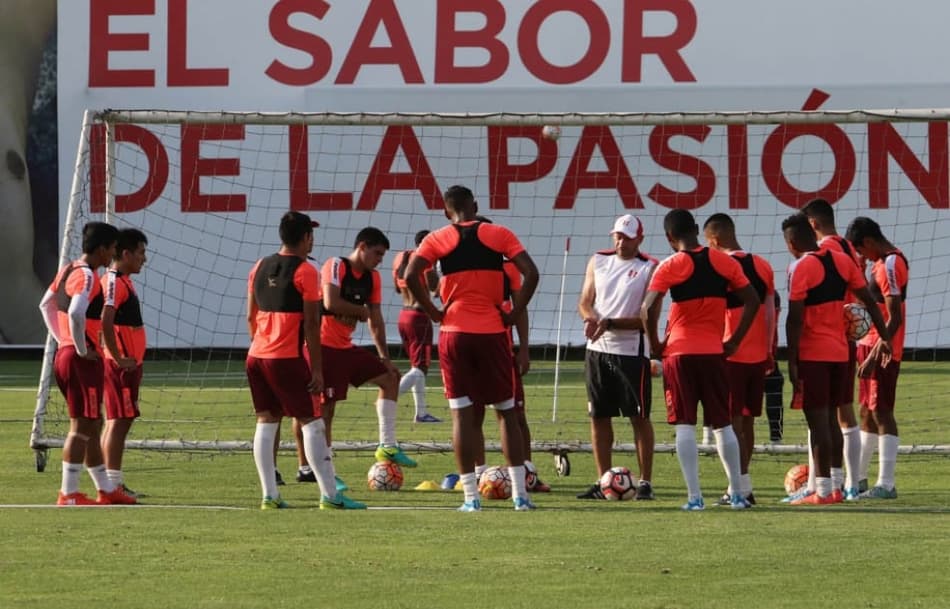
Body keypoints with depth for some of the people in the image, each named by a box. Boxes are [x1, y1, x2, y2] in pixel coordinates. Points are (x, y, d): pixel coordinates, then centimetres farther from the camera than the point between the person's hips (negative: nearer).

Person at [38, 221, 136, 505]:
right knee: (82, 426, -6)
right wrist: (81, 350, -20)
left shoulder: (67, 271, 13)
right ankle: (68, 494, -5)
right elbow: (76, 313, -31)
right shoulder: (87, 276, -16)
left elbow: (46, 305, 24)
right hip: (82, 361, -10)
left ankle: (106, 489, 23)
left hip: (64, 353, 10)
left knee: (93, 425, 16)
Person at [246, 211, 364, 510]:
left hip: (257, 356, 7)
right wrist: (317, 369, -9)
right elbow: (311, 323, -12)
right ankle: (329, 494, -6)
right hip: (287, 358, -7)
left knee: (266, 422, 9)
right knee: (312, 423, -3)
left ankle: (269, 494, 5)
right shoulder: (305, 271, -9)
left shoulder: (260, 267, 11)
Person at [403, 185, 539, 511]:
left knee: (461, 413, 3)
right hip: (493, 332, 1)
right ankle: (519, 493, 6)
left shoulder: (438, 239, 2)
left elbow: (410, 276, -12)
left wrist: (434, 313, -2)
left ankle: (471, 496, -1)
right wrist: (514, 313, 0)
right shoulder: (498, 235, 3)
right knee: (507, 411, 10)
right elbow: (531, 274, -8)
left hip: (455, 332, 0)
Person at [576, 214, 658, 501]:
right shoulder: (598, 261, 10)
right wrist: (591, 317, -12)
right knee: (599, 417, 6)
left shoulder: (650, 269, -5)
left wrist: (610, 323, -19)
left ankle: (645, 481, 4)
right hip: (598, 349, 5)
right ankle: (603, 481, 13)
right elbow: (585, 301, 10)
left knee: (639, 418, -1)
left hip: (632, 351, -5)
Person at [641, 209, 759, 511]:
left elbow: (649, 308, -17)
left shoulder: (670, 267, -7)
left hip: (680, 352, -3)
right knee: (723, 424, 13)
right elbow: (752, 301, 7)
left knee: (685, 425, 0)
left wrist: (655, 344, -3)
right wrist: (735, 341, 12)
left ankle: (694, 496, -5)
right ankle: (736, 493, 16)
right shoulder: (724, 262, 5)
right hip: (714, 351, 3)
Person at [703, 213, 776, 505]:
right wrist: (768, 353, 16)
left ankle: (743, 487, -6)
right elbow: (770, 313, 11)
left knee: (734, 421, -3)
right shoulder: (763, 266, 8)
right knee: (747, 420, 12)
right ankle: (741, 483, 16)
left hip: (731, 355, -6)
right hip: (758, 355, 6)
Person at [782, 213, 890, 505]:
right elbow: (869, 301, 10)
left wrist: (792, 361, -14)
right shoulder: (842, 261, 8)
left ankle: (823, 489, -6)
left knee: (817, 420, -5)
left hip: (812, 354, -7)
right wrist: (884, 338, 16)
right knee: (831, 417, 14)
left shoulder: (800, 268, -12)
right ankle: (834, 487, 17)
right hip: (840, 351, 7)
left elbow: (795, 318, -16)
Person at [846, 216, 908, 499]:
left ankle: (886, 484, -7)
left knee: (881, 413, -8)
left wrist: (874, 356, -23)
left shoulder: (889, 266, -18)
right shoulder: (886, 261, 13)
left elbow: (895, 319, -22)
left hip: (882, 350, -10)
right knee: (868, 411, 15)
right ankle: (859, 479, 22)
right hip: (871, 346, 10)